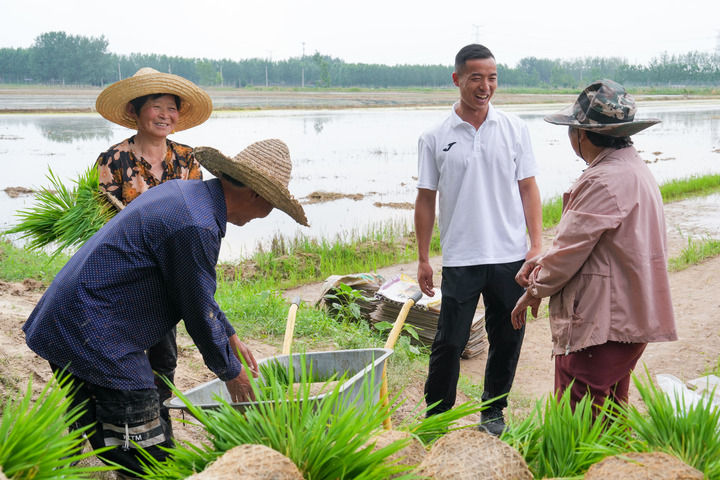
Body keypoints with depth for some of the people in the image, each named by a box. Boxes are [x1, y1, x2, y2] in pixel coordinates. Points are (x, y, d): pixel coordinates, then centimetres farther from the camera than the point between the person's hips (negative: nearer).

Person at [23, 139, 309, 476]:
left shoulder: (185, 192, 10)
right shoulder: (196, 227, -23)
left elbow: (198, 289, 22)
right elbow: (199, 311, -12)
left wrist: (230, 337, 27)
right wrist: (230, 372, 4)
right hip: (96, 341, -11)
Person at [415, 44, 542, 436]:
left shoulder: (514, 129, 4)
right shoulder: (434, 138, 1)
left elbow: (528, 188, 6)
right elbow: (426, 199, 4)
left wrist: (536, 244, -2)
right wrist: (423, 259, 2)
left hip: (510, 257, 2)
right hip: (460, 259, -2)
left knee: (507, 340, 11)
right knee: (448, 344, 2)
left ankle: (493, 411, 30)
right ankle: (436, 418, 18)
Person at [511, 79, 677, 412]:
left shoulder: (603, 181, -21)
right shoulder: (635, 169, 13)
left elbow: (570, 251, -16)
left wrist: (534, 292, 0)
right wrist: (543, 260, 7)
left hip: (597, 327, -11)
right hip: (628, 320, 11)